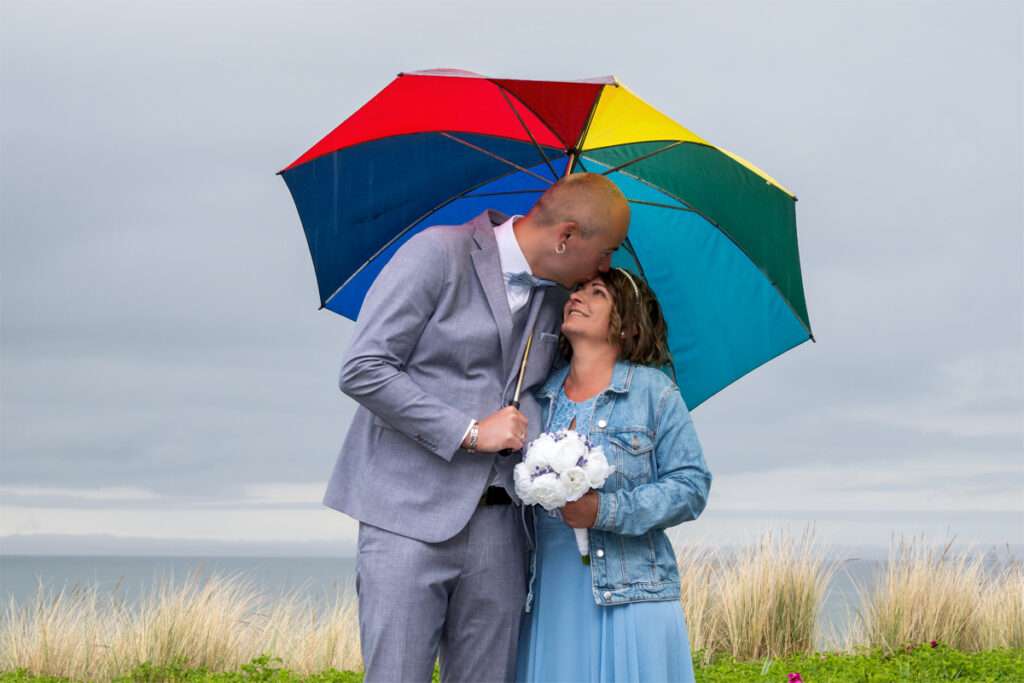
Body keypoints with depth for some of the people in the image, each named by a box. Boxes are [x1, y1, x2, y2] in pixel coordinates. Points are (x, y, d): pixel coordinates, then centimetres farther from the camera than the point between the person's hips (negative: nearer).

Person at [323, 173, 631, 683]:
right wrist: (470, 433, -12)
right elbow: (362, 371, -12)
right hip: (411, 519, -6)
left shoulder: (556, 297, 14)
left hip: (498, 525, 6)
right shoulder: (438, 253, -6)